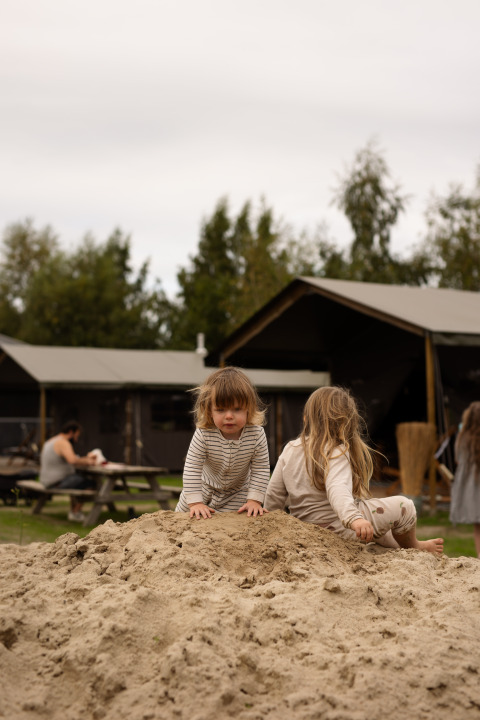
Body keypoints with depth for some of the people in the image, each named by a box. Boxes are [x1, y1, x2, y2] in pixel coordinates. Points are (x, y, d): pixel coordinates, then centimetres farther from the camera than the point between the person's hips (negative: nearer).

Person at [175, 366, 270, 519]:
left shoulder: (256, 434, -28)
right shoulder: (203, 435, -32)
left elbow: (261, 469, -19)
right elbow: (192, 468, -27)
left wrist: (254, 500, -24)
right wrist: (195, 502, -30)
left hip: (237, 494, 0)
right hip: (204, 488, 0)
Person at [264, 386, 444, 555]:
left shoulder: (290, 450, -1)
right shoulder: (337, 453, -21)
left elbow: (273, 495, 4)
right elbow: (337, 490, -40)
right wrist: (354, 518, -55)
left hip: (306, 526, 8)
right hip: (339, 528, -8)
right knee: (404, 506, 7)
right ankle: (413, 548, 33)